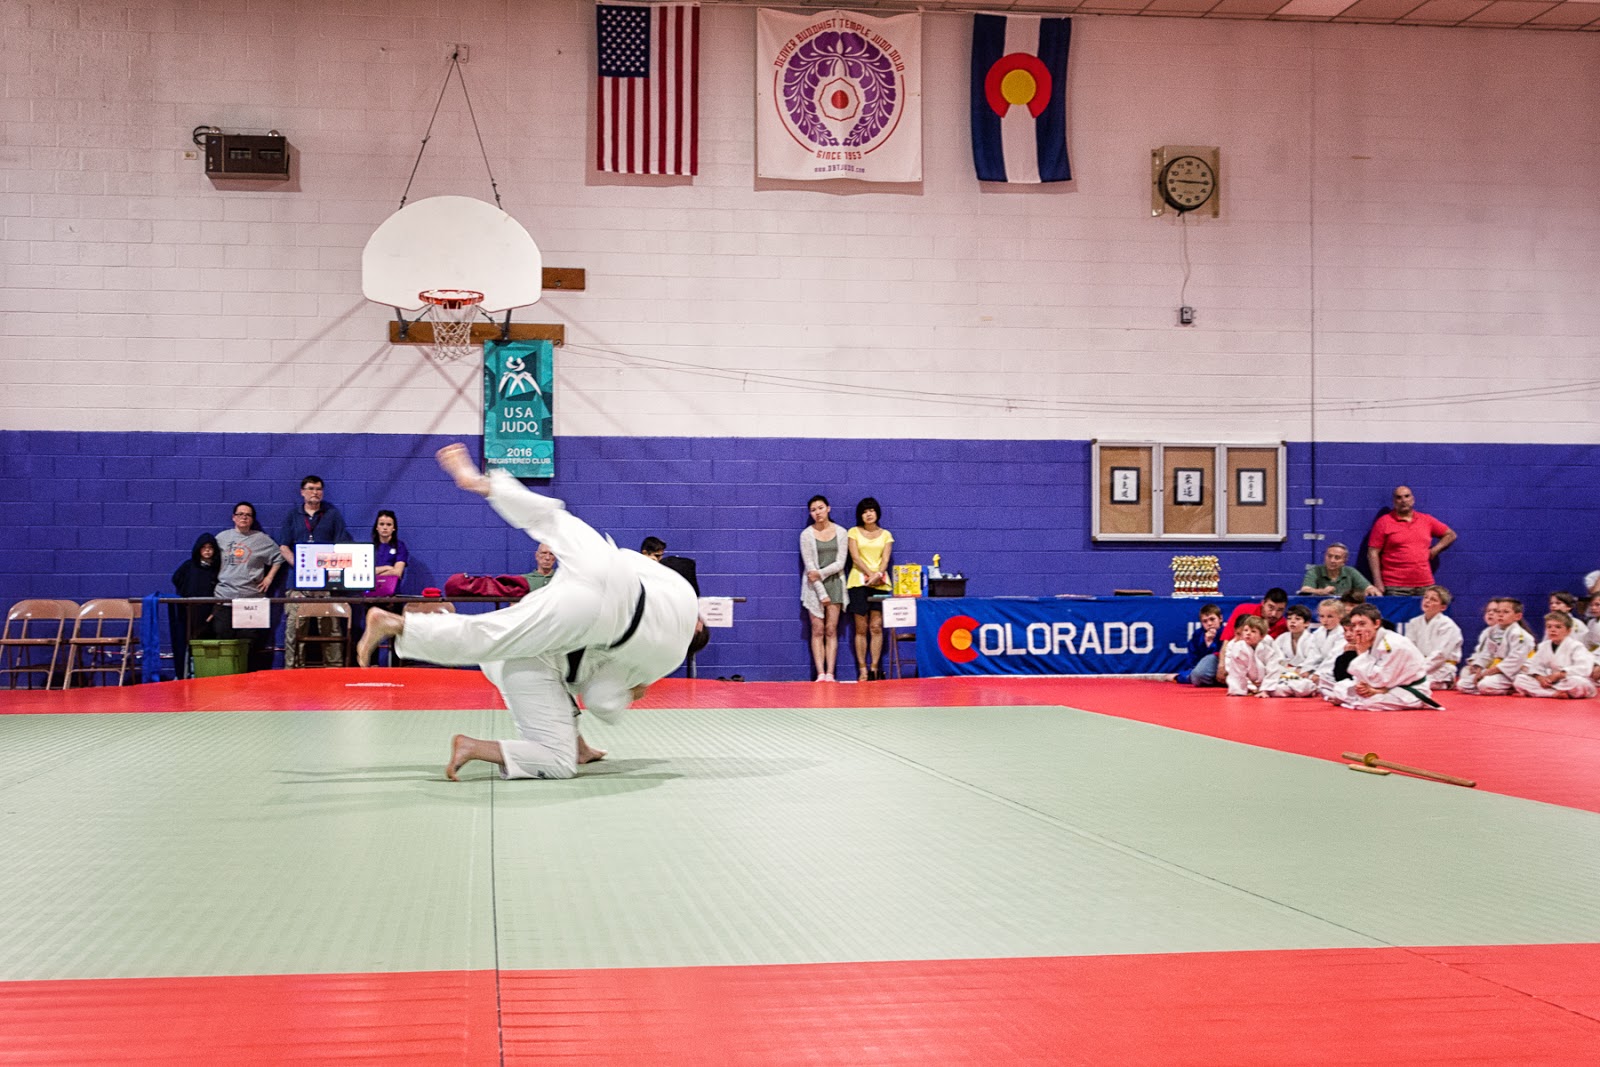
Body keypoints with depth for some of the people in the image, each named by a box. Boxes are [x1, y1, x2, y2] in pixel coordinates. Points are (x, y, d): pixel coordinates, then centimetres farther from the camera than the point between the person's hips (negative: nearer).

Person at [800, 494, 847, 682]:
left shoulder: (841, 532, 2)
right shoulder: (806, 534, -2)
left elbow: (840, 563, -2)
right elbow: (810, 566, -6)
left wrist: (820, 573, -15)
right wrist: (822, 593, -11)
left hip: (834, 583, 1)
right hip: (814, 586, -1)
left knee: (831, 631, -1)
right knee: (817, 630, -5)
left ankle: (830, 674, -3)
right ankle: (820, 674, -7)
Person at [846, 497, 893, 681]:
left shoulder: (885, 535, 12)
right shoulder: (854, 532, 7)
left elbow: (885, 559, 3)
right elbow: (855, 557, -2)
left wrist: (878, 574, -16)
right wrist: (870, 574, -15)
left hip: (880, 583, 1)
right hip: (859, 582, -1)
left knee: (876, 627, -4)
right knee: (861, 628, -2)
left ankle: (874, 668, -3)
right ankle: (862, 670, -1)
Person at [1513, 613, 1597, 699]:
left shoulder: (1575, 646, -9)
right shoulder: (1544, 646, 8)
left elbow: (1584, 668, -22)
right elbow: (1536, 665, 5)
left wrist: (1559, 674, -22)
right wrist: (1540, 677, -19)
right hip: (1550, 683, 5)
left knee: (1579, 683, -42)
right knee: (1519, 680, -13)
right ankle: (1555, 694, -25)